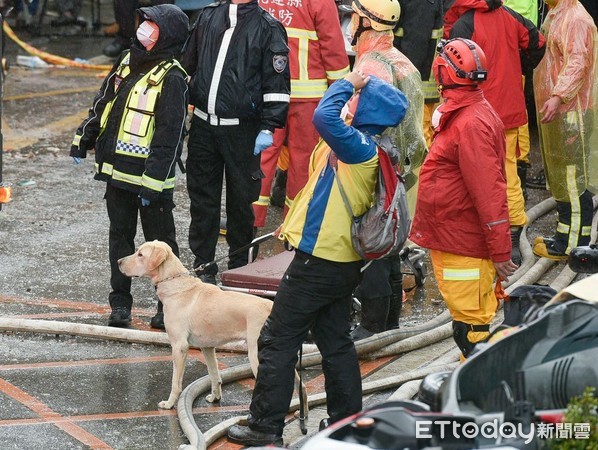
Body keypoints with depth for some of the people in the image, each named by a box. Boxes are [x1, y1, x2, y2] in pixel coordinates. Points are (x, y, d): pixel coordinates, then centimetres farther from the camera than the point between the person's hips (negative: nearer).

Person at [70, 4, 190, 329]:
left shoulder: (171, 79, -15)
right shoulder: (127, 63, 9)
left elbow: (169, 136, -18)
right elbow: (102, 104, 21)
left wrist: (152, 182, -21)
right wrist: (83, 141, 22)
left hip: (149, 175, -7)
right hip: (116, 170, 7)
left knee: (160, 240, 3)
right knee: (120, 235, 12)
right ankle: (120, 301, 21)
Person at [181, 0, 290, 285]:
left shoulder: (268, 27, -4)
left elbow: (277, 83, -6)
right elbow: (189, 64, 20)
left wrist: (268, 129, -12)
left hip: (242, 130, -4)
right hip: (203, 125, 4)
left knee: (241, 200, 5)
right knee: (202, 197, 7)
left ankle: (238, 267, 19)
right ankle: (203, 266, 17)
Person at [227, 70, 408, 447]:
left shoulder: (360, 146, -21)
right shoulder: (364, 148, 7)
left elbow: (325, 118, -37)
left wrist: (349, 83, -23)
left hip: (318, 262, -9)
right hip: (343, 260, 9)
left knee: (278, 341, 1)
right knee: (336, 342, 16)